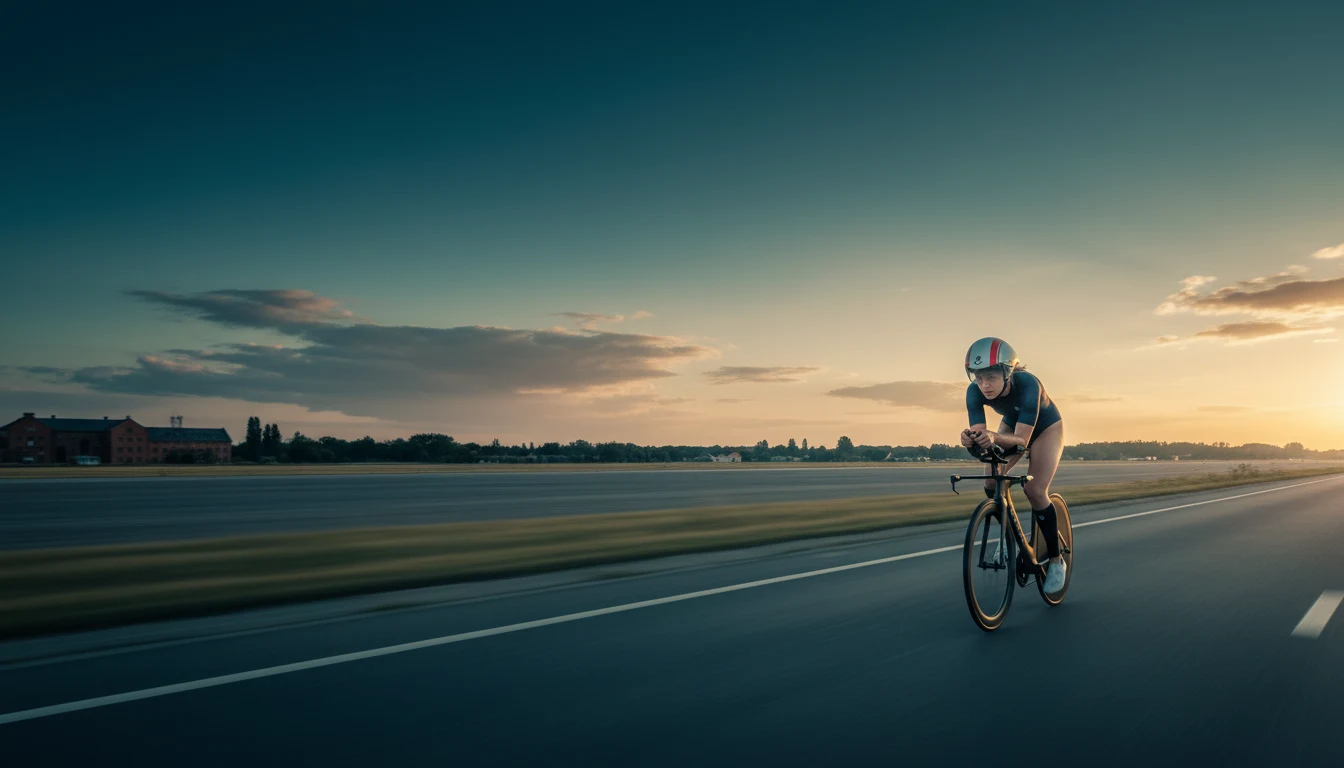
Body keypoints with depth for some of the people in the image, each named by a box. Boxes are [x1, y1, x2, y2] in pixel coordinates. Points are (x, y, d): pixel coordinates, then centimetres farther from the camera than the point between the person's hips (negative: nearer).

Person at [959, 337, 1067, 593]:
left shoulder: (1027, 384, -40)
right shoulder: (975, 391, -30)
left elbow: (1022, 439, -42)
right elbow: (978, 432, -33)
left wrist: (994, 437, -61)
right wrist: (970, 438, -57)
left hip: (1045, 428, -4)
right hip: (1012, 425, 4)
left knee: (1035, 491, -17)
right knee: (992, 485, -13)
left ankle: (1056, 561, 0)